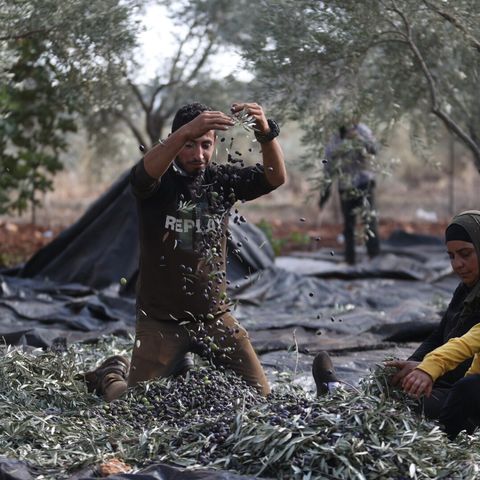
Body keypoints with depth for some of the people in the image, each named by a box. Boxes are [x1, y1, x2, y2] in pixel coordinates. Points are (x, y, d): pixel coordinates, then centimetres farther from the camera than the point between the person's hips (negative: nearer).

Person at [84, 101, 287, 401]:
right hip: (161, 318, -3)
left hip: (215, 315, 3)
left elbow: (277, 178, -16)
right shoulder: (159, 181, -10)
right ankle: (114, 373, 33)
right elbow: (147, 171, -35)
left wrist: (266, 133, -35)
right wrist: (185, 132, -52)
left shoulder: (222, 180, -1)